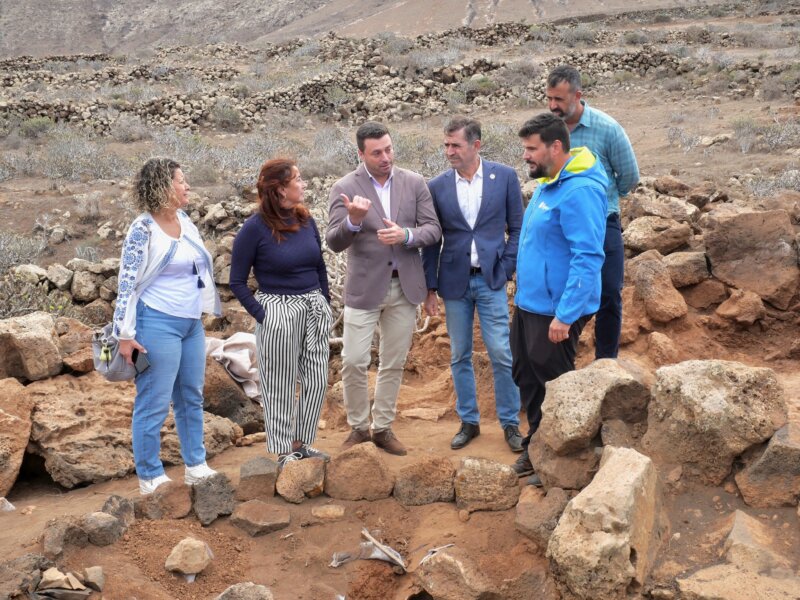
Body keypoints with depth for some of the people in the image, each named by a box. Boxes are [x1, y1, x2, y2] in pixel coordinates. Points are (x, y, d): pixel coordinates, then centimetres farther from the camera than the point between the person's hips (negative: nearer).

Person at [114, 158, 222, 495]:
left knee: (192, 397, 14)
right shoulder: (143, 229, -13)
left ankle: (196, 467, 26)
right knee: (154, 403, 0)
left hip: (192, 322, 8)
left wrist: (204, 308, 21)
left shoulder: (185, 220, 8)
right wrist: (125, 334, -16)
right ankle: (150, 478, 10)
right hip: (158, 324, -8)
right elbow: (127, 282, -13)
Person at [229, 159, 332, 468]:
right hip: (278, 311, -6)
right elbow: (237, 282, -6)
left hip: (314, 309, 6)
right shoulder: (255, 228, -12)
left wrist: (325, 304, 11)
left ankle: (303, 443, 26)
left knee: (317, 381, 10)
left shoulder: (306, 220, 4)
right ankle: (283, 451, 18)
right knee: (280, 386, 5)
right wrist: (261, 315, -11)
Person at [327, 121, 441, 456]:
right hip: (364, 288, -2)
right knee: (353, 362, -5)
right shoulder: (345, 188, -7)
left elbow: (433, 229, -1)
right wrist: (353, 220, -34)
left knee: (393, 363, 11)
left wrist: (406, 235, -21)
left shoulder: (414, 183, 1)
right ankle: (358, 427, 15)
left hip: (405, 286, 3)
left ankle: (382, 428, 24)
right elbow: (334, 243, -13)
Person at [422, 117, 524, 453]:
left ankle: (510, 423, 13)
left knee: (502, 355, -3)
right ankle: (468, 422, 23)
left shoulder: (504, 177, -2)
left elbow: (517, 227, 3)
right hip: (454, 282, 2)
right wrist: (430, 288, 4)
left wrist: (506, 268, -5)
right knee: (459, 357, 9)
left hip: (491, 280, -2)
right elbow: (432, 240, 5)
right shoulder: (437, 186, 1)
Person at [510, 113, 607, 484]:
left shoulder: (579, 191, -22)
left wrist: (565, 315, -27)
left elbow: (588, 257, -26)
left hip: (555, 312, -9)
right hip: (529, 303, 10)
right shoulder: (546, 184, 10)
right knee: (527, 377, 18)